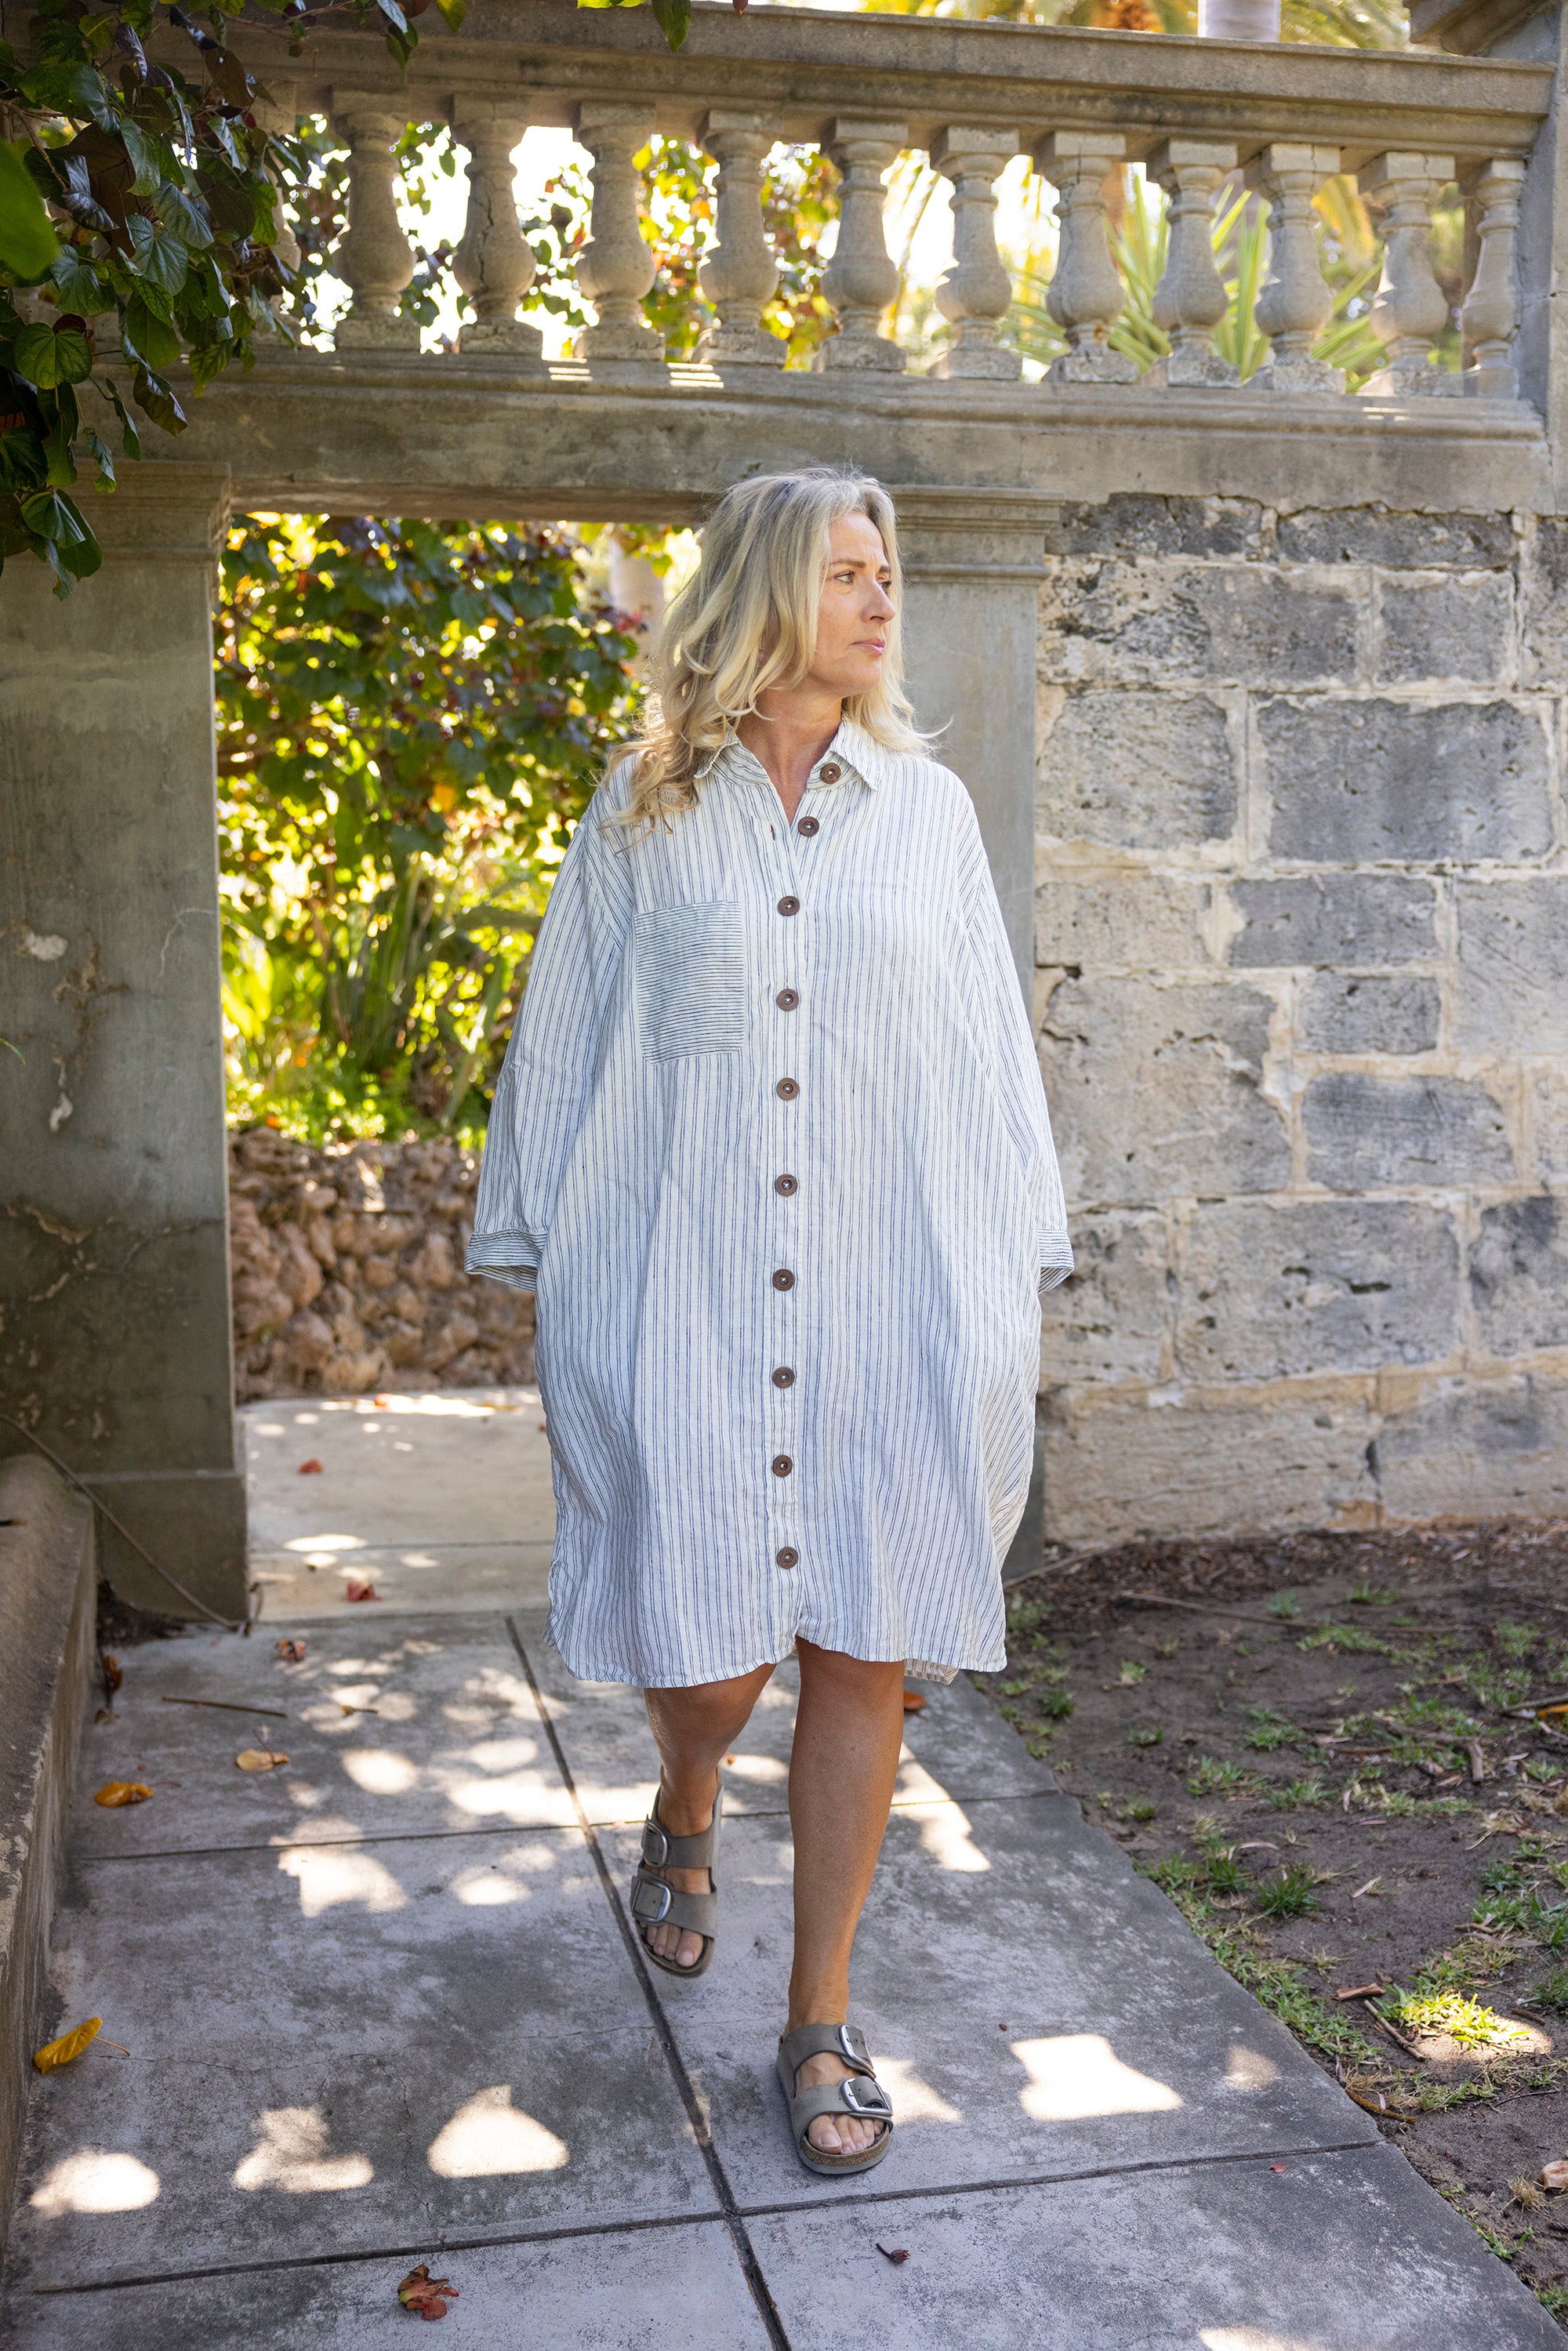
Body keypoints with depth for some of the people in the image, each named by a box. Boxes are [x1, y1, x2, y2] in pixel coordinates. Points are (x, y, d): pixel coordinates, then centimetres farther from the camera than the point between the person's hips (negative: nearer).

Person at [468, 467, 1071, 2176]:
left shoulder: (927, 808, 10)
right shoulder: (642, 813, 6)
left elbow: (987, 1052, 11)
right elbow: (565, 1048, 9)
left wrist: (1016, 1277, 9)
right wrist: (540, 1261, 8)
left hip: (896, 1299, 1)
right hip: (688, 1303, -1)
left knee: (864, 1651, 2)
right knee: (702, 1651, 3)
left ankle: (820, 2020, 20)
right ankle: (684, 1820, 41)